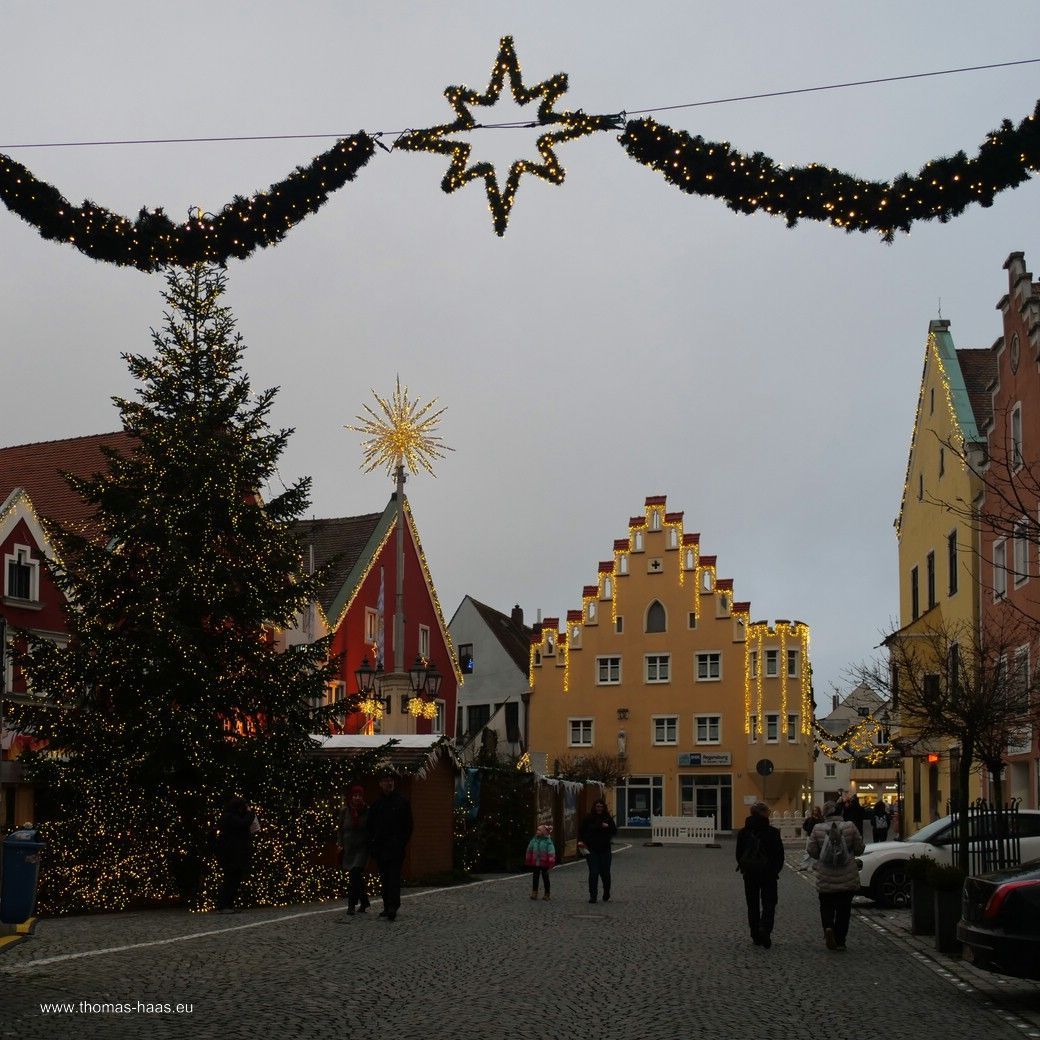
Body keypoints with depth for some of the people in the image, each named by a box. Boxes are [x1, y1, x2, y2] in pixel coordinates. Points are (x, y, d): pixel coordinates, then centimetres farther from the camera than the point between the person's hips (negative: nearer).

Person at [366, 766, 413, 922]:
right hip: (380, 848, 5)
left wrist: (402, 842, -7)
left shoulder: (402, 801, 0)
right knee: (384, 878, 9)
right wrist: (372, 842, 4)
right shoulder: (377, 803, 11)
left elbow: (409, 825, 0)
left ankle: (392, 907, -17)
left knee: (394, 876, -11)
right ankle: (388, 907, 15)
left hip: (396, 847, -5)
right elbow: (370, 826, 15)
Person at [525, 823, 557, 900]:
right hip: (535, 863, 4)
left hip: (544, 863, -4)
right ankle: (534, 893, 7)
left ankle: (547, 894, 16)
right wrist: (528, 860, 15)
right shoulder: (534, 840, 3)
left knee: (545, 878, 7)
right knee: (535, 877, 3)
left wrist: (551, 863, -16)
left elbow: (551, 853, -12)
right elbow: (529, 851, 13)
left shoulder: (548, 841, -11)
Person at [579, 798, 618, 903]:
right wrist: (585, 843, -2)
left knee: (605, 873, 6)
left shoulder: (608, 818, 4)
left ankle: (606, 896, 21)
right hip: (591, 850, -1)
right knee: (593, 873, -5)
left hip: (605, 850, 1)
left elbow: (614, 831, 2)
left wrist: (607, 827, -16)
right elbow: (581, 831, 8)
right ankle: (592, 896, -1)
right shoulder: (588, 819, 0)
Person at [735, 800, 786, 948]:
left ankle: (756, 936, 12)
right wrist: (776, 870, 8)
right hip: (769, 873, -2)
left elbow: (738, 853, 2)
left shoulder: (743, 832, -2)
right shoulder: (772, 832, -10)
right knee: (769, 903, 4)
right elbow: (779, 854, -6)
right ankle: (765, 930, -17)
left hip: (749, 874, 2)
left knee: (753, 904, 11)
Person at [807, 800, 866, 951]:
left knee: (826, 906, 15)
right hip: (847, 879, 0)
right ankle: (840, 941, 11)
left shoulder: (817, 829, -8)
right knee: (844, 909, 11)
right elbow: (859, 848, 0)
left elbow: (811, 850, -3)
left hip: (825, 879, 0)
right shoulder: (850, 827, -8)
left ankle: (828, 927, -12)